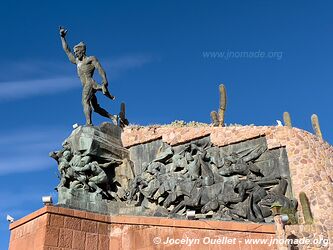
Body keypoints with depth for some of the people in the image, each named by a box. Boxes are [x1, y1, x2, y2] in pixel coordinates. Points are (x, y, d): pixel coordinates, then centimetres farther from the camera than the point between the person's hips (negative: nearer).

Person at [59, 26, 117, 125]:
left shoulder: (91, 59, 6)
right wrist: (62, 37, 30)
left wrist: (105, 82, -19)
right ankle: (113, 117, 11)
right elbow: (67, 50, 31)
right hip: (86, 87, 8)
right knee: (96, 108, 5)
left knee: (85, 102, -27)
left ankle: (89, 123, -39)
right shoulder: (76, 61, 26)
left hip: (90, 84, -7)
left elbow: (100, 69, -4)